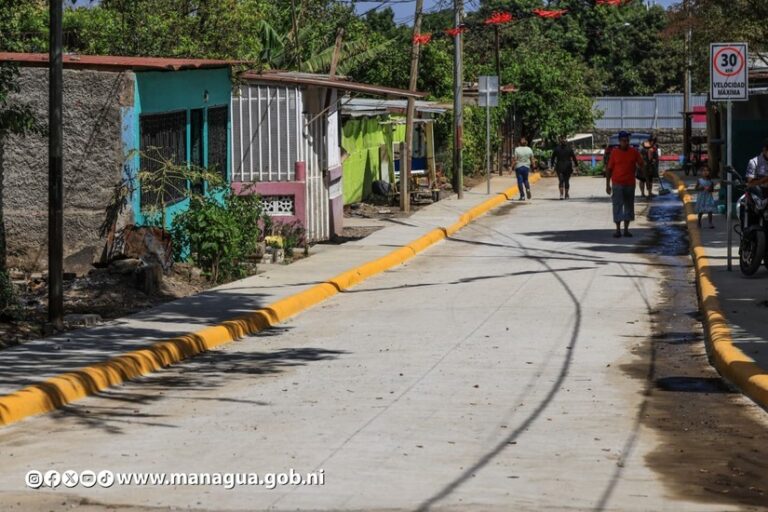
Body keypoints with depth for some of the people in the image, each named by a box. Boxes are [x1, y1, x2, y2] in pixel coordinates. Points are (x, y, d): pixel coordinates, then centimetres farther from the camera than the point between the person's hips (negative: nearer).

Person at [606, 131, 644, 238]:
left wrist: (636, 168, -5)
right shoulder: (614, 153, -1)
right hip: (617, 184, -2)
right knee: (617, 206, -5)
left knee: (629, 206, 7)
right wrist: (607, 185, 0)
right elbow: (609, 169, 2)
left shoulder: (634, 152, 3)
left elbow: (641, 164, 14)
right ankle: (618, 230, -1)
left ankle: (626, 229, 15)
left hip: (630, 184, 2)